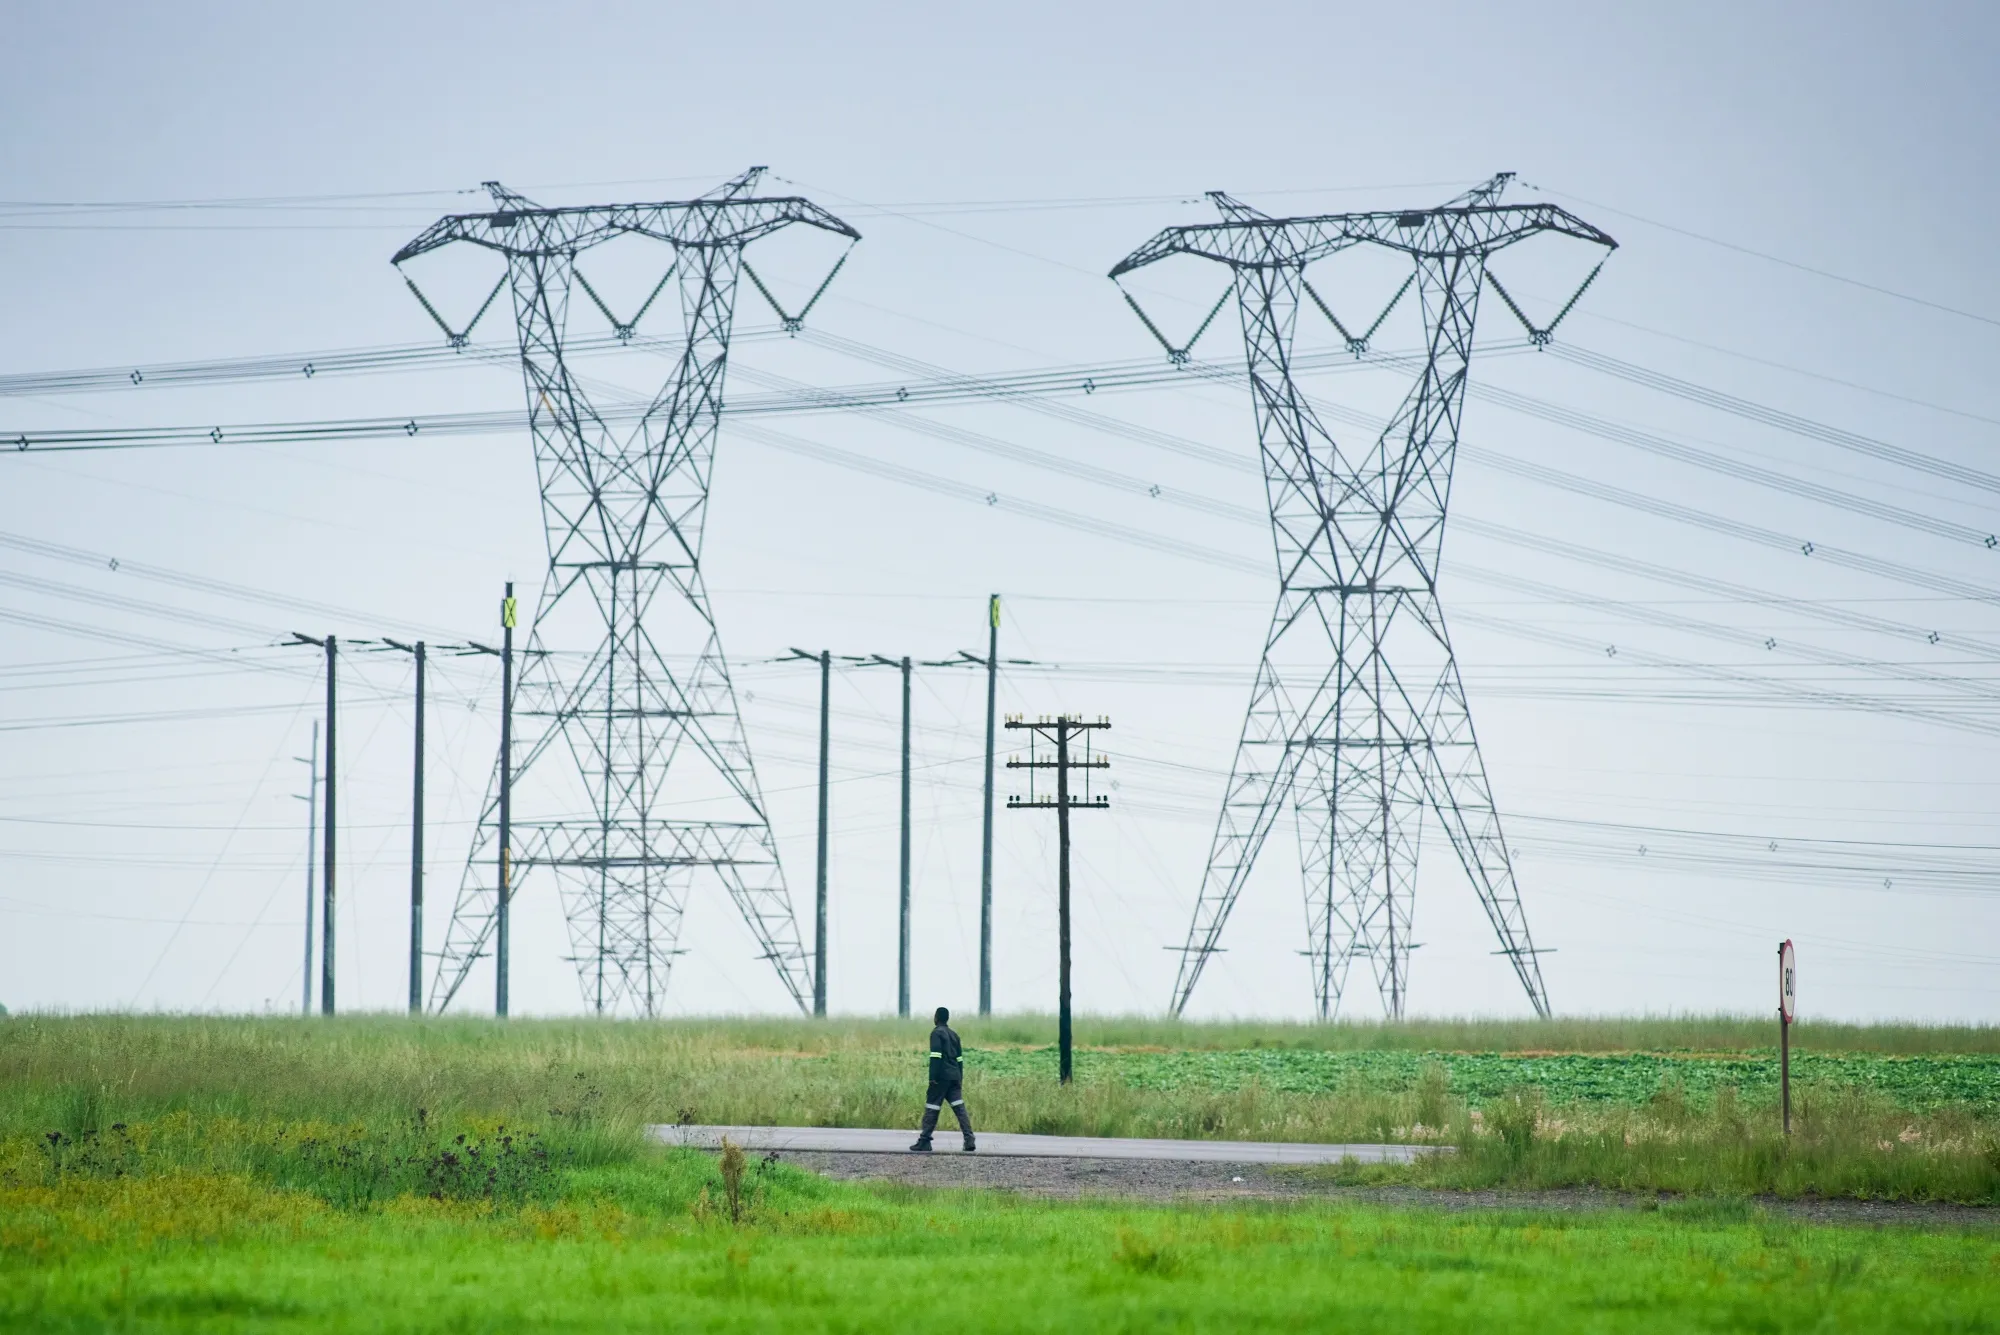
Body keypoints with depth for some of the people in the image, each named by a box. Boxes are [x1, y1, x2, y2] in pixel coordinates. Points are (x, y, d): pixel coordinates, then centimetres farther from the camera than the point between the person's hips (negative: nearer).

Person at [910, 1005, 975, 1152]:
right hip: (955, 1077, 7)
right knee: (959, 1108, 1)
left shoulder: (937, 1033, -4)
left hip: (941, 1077, -7)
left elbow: (936, 1056, -14)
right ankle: (969, 1140, -10)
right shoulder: (953, 1035, 19)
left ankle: (924, 1141, 1)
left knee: (931, 1109, 0)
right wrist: (960, 1079, 24)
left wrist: (933, 1078, -16)